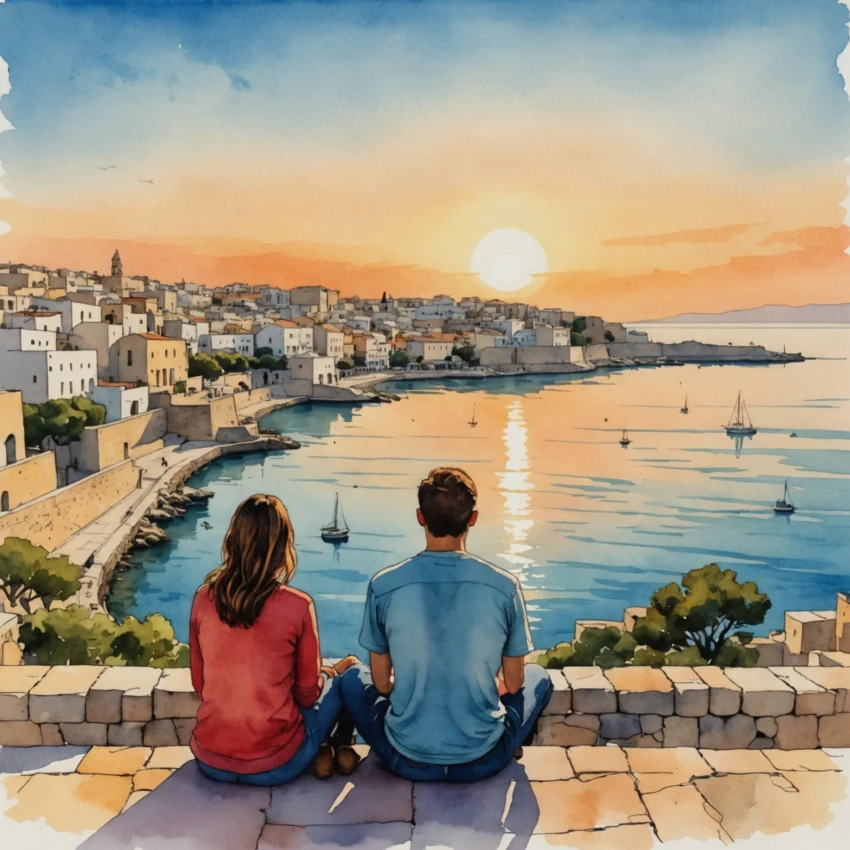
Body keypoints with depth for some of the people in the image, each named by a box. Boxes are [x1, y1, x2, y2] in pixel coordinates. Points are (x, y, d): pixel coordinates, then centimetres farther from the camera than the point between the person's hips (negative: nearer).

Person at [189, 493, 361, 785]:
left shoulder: (203, 598, -6)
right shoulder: (297, 606, -17)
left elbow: (200, 684, 6)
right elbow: (307, 695, -4)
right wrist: (333, 671, 17)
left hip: (210, 762, 4)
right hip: (274, 766, -4)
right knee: (343, 678, 20)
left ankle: (320, 753, 21)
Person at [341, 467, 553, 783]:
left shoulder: (382, 586, -13)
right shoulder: (505, 586, -13)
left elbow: (382, 683, -1)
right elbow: (513, 683, -1)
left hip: (407, 761, 1)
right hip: (482, 761, 0)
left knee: (353, 677, 27)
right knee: (538, 676, 26)